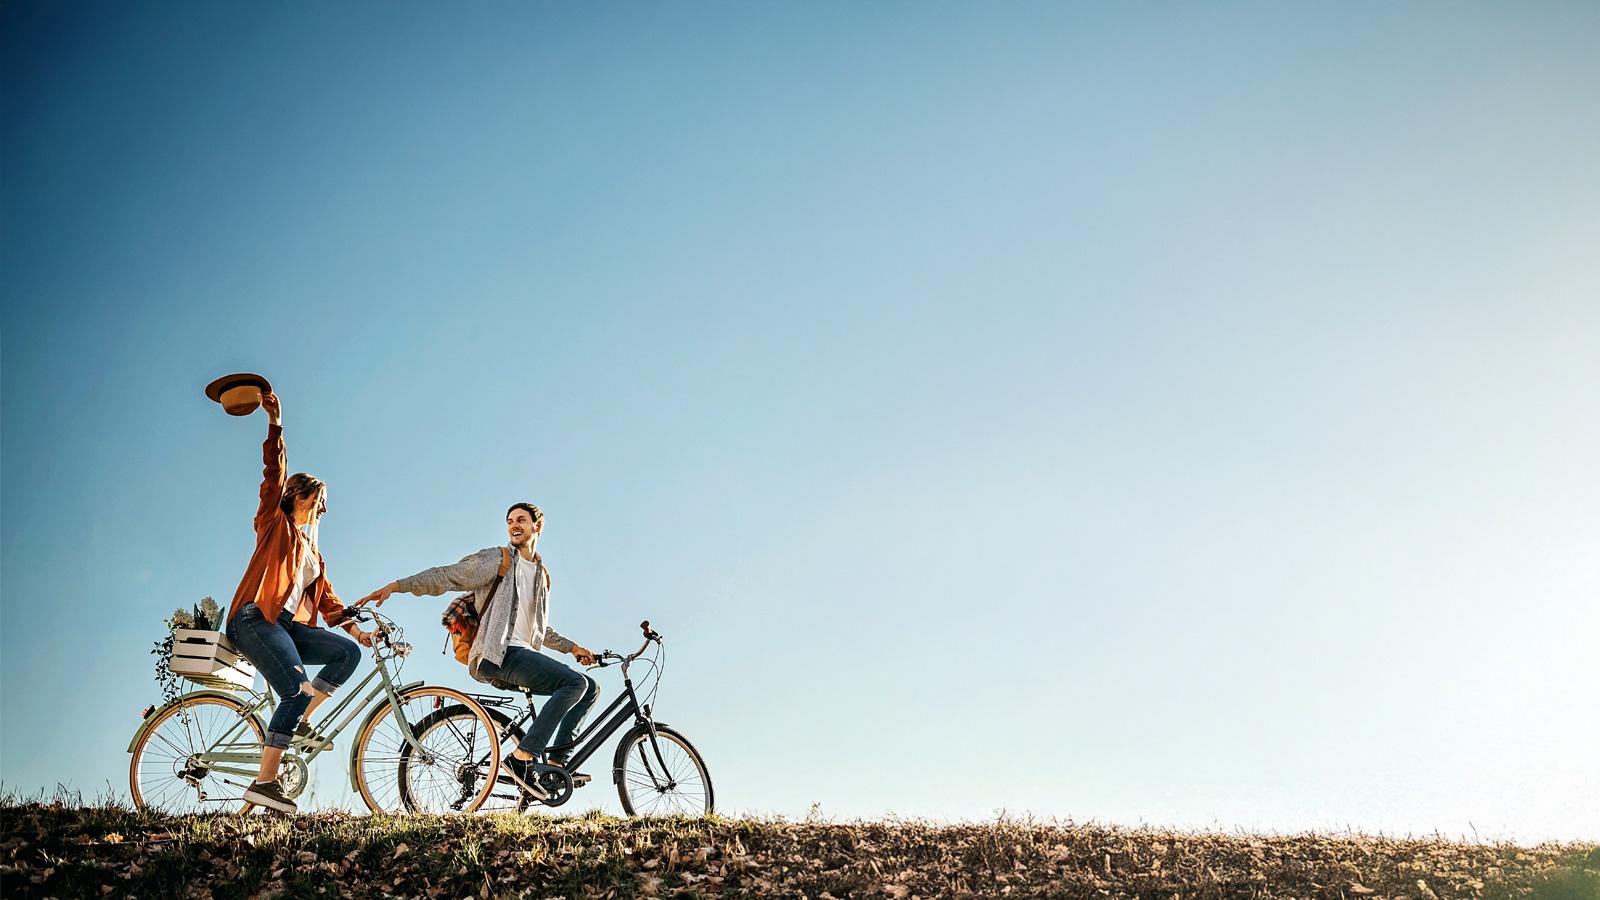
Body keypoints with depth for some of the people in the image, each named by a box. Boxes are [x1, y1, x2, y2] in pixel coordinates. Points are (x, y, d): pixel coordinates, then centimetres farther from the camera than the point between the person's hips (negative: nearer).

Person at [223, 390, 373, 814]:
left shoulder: (312, 549, 27)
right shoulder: (275, 523, 10)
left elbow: (324, 594, 21)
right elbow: (274, 474, 0)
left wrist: (350, 623, 8)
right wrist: (275, 423, -8)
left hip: (290, 625, 7)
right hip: (256, 619, -7)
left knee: (348, 652, -11)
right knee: (299, 690, -22)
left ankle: (299, 724, -2)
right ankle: (264, 782, -21)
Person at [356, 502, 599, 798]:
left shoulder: (541, 574, 25)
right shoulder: (496, 560, 3)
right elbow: (446, 576, -7)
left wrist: (571, 647, 27)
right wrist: (396, 585, -19)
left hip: (523, 655, 8)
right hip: (497, 654, -8)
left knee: (590, 688, 1)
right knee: (575, 682, -26)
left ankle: (556, 762, -2)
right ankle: (523, 757, -27)